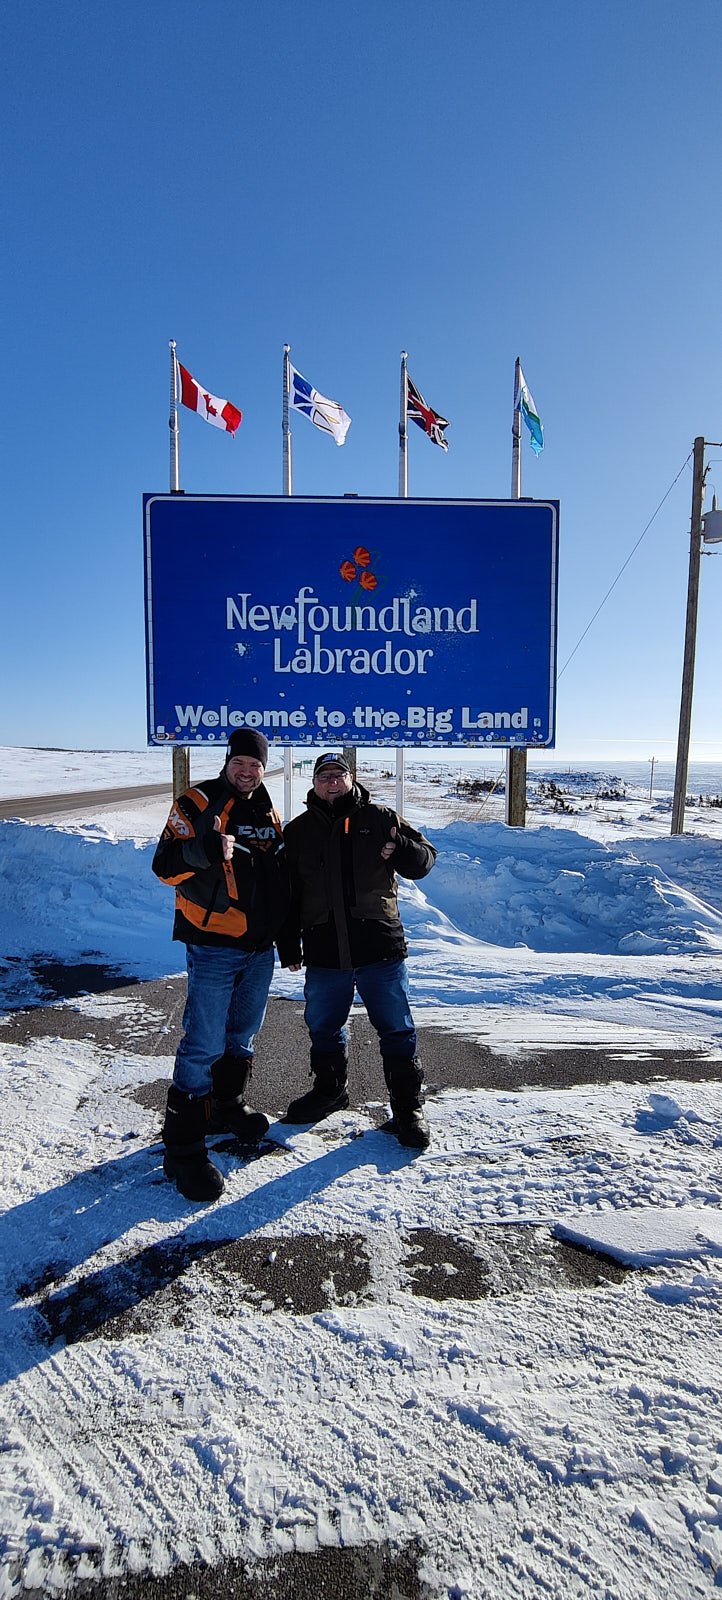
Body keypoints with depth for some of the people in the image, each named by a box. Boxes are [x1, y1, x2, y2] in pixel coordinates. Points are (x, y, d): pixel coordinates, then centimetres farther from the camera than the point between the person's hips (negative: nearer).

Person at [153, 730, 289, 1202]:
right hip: (213, 945, -7)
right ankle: (184, 1147, 6)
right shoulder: (198, 803, -7)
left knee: (243, 1033, 20)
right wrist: (205, 849, -34)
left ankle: (227, 1108, 40)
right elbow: (165, 865, -16)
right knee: (204, 1044, -5)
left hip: (259, 946, 7)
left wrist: (287, 935, 19)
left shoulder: (268, 813, 12)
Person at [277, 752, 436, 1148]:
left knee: (397, 1031, 5)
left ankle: (407, 1107, 21)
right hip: (324, 955, 3)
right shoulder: (297, 832, 8)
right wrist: (289, 947, 8)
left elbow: (425, 860, 4)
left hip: (381, 950, -2)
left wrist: (402, 849, -18)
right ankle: (329, 1090, 42)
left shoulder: (380, 819, 3)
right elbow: (286, 895, 10)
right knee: (324, 1029, 18)